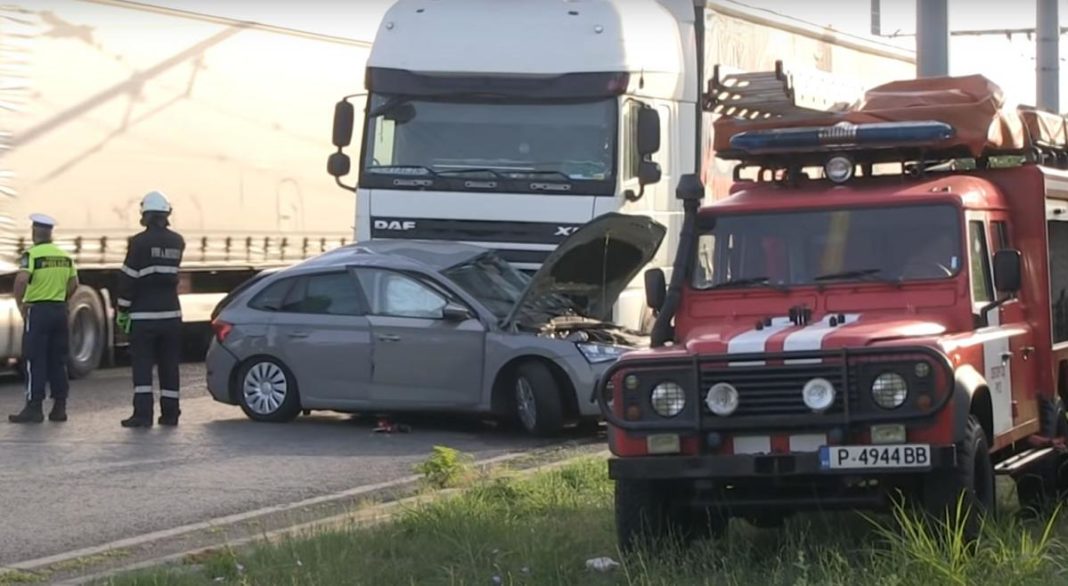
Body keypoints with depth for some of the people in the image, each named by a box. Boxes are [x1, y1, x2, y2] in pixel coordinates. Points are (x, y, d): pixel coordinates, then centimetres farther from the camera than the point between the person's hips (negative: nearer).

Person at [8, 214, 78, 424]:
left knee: (35, 361, -1)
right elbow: (73, 284, 12)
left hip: (38, 311, -6)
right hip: (60, 310, 6)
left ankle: (34, 407, -3)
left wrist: (19, 303, -12)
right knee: (58, 361, 11)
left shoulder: (32, 254, -11)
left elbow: (21, 279, -24)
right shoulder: (65, 256, 9)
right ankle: (59, 406, 11)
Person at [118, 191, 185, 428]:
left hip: (144, 314, -4)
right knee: (169, 365, 9)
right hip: (171, 313, 4)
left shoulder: (140, 242, -10)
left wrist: (123, 309, -1)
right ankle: (170, 413, 11)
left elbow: (129, 278, -9)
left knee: (142, 364, -2)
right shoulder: (177, 242, 5)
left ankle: (143, 413, -9)